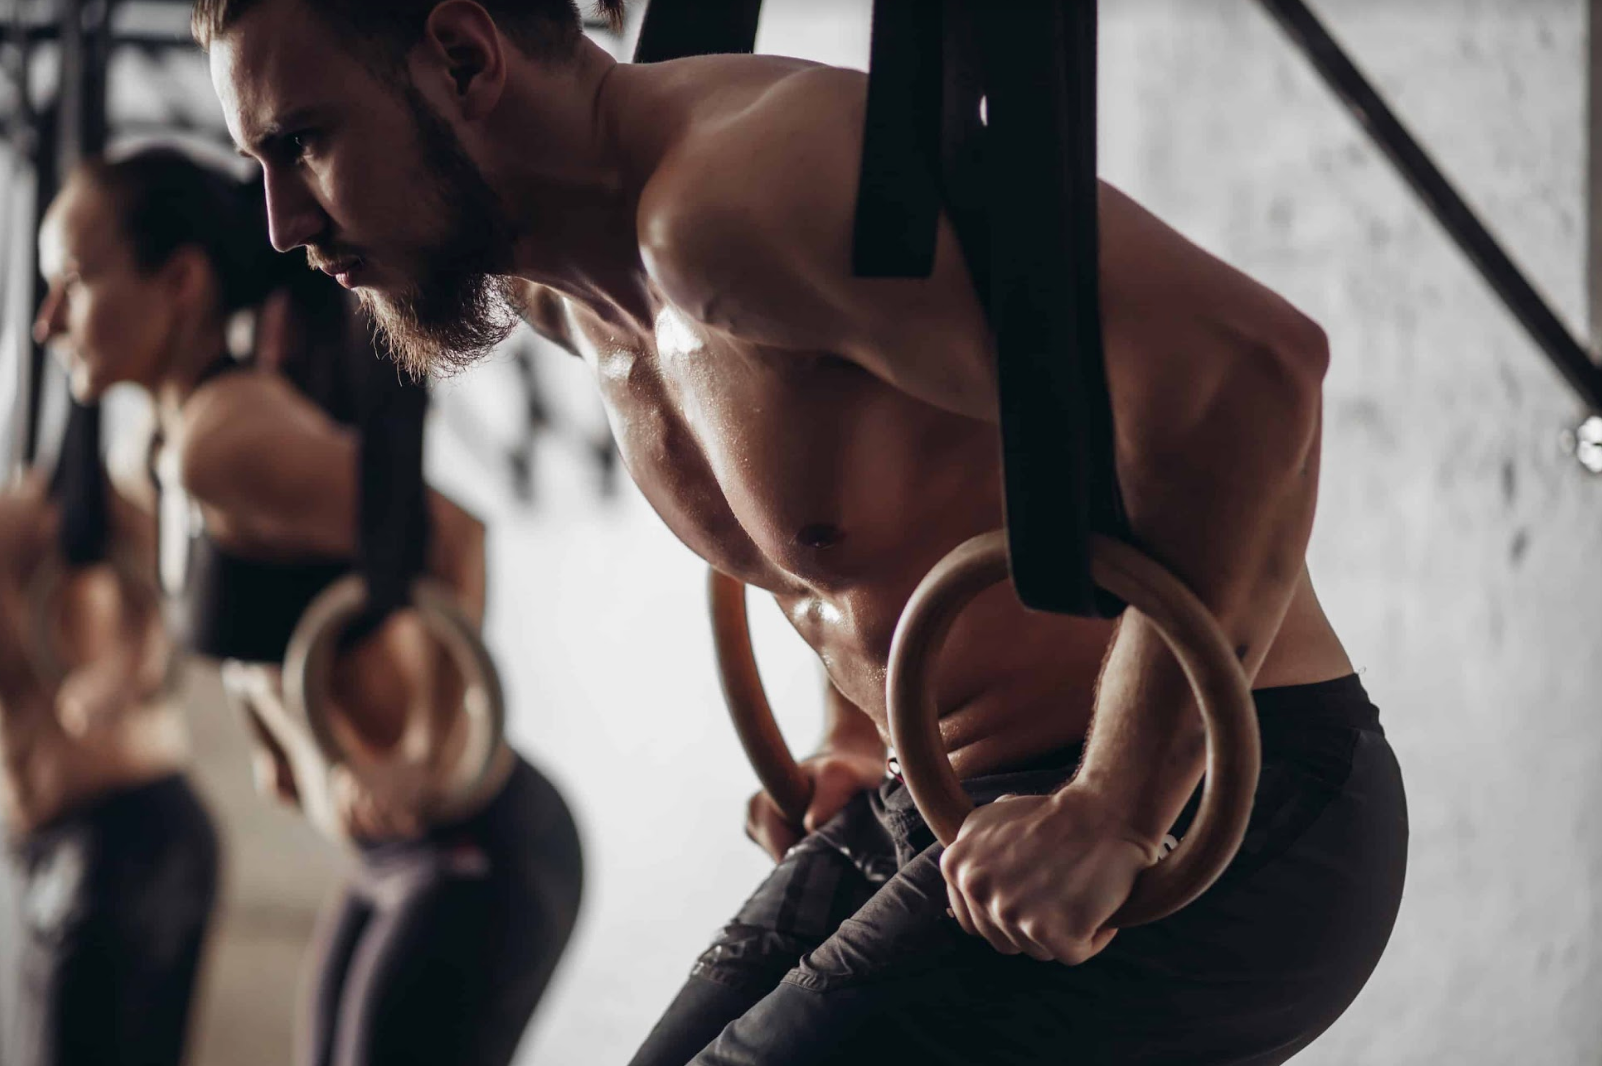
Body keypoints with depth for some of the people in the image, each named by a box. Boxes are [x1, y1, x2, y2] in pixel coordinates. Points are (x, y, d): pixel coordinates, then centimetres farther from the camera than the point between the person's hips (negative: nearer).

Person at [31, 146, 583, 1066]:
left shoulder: (226, 436, -20)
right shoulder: (178, 448, 9)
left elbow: (447, 537, -33)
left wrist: (432, 759, -26)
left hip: (477, 859, -10)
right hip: (394, 862, 10)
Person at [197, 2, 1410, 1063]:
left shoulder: (741, 191, -25)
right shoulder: (560, 282, 5)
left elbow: (1242, 365, -34)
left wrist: (1113, 811, -29)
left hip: (1205, 812, -9)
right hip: (943, 806, 9)